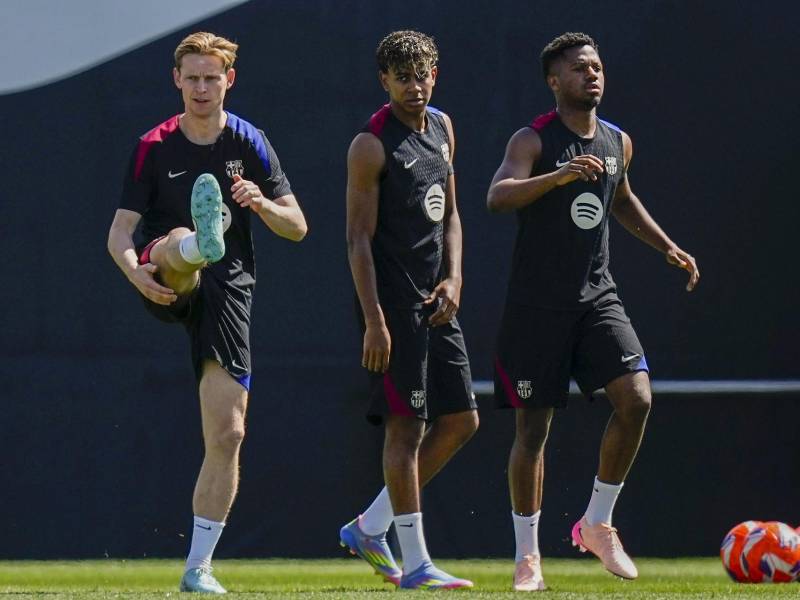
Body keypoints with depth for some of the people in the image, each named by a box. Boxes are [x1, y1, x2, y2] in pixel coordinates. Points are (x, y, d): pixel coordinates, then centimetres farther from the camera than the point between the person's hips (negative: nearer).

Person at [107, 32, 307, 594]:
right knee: (181, 244, -38)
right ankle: (204, 239, -77)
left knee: (228, 434, -7)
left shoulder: (249, 143, 7)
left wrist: (263, 204, -16)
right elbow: (120, 233, -1)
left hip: (228, 289, 1)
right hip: (168, 287, -1)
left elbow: (297, 227, 7)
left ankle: (199, 566, 0)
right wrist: (136, 272, -24)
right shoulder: (154, 147, 3)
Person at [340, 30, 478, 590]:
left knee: (461, 420, 9)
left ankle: (370, 527, 17)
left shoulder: (442, 129, 13)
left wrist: (454, 277, 3)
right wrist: (373, 322, -19)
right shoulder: (372, 145, -10)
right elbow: (359, 238, -13)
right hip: (393, 302, -8)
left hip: (435, 302, 8)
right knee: (407, 425, -7)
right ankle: (416, 564, -3)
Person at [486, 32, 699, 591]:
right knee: (534, 427, 0)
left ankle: (597, 524, 3)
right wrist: (560, 174, -41)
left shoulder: (618, 142, 9)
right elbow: (497, 197, -28)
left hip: (597, 295, 5)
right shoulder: (534, 141, -10)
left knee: (636, 398, -14)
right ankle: (527, 555, 12)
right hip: (537, 305, -5)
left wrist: (668, 246, 22)